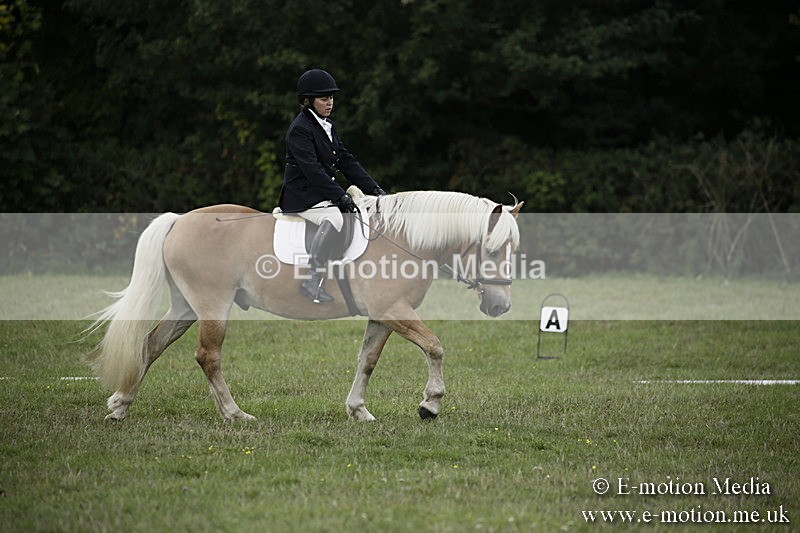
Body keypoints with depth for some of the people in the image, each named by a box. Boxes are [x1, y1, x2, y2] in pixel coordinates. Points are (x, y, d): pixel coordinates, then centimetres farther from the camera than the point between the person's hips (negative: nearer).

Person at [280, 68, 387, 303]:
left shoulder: (328, 127, 15)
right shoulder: (299, 129, -14)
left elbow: (346, 161, 13)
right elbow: (312, 169, -22)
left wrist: (373, 188, 2)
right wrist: (340, 196, -27)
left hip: (324, 192, 10)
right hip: (302, 196, -10)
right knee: (334, 218, -36)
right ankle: (312, 281, -32)